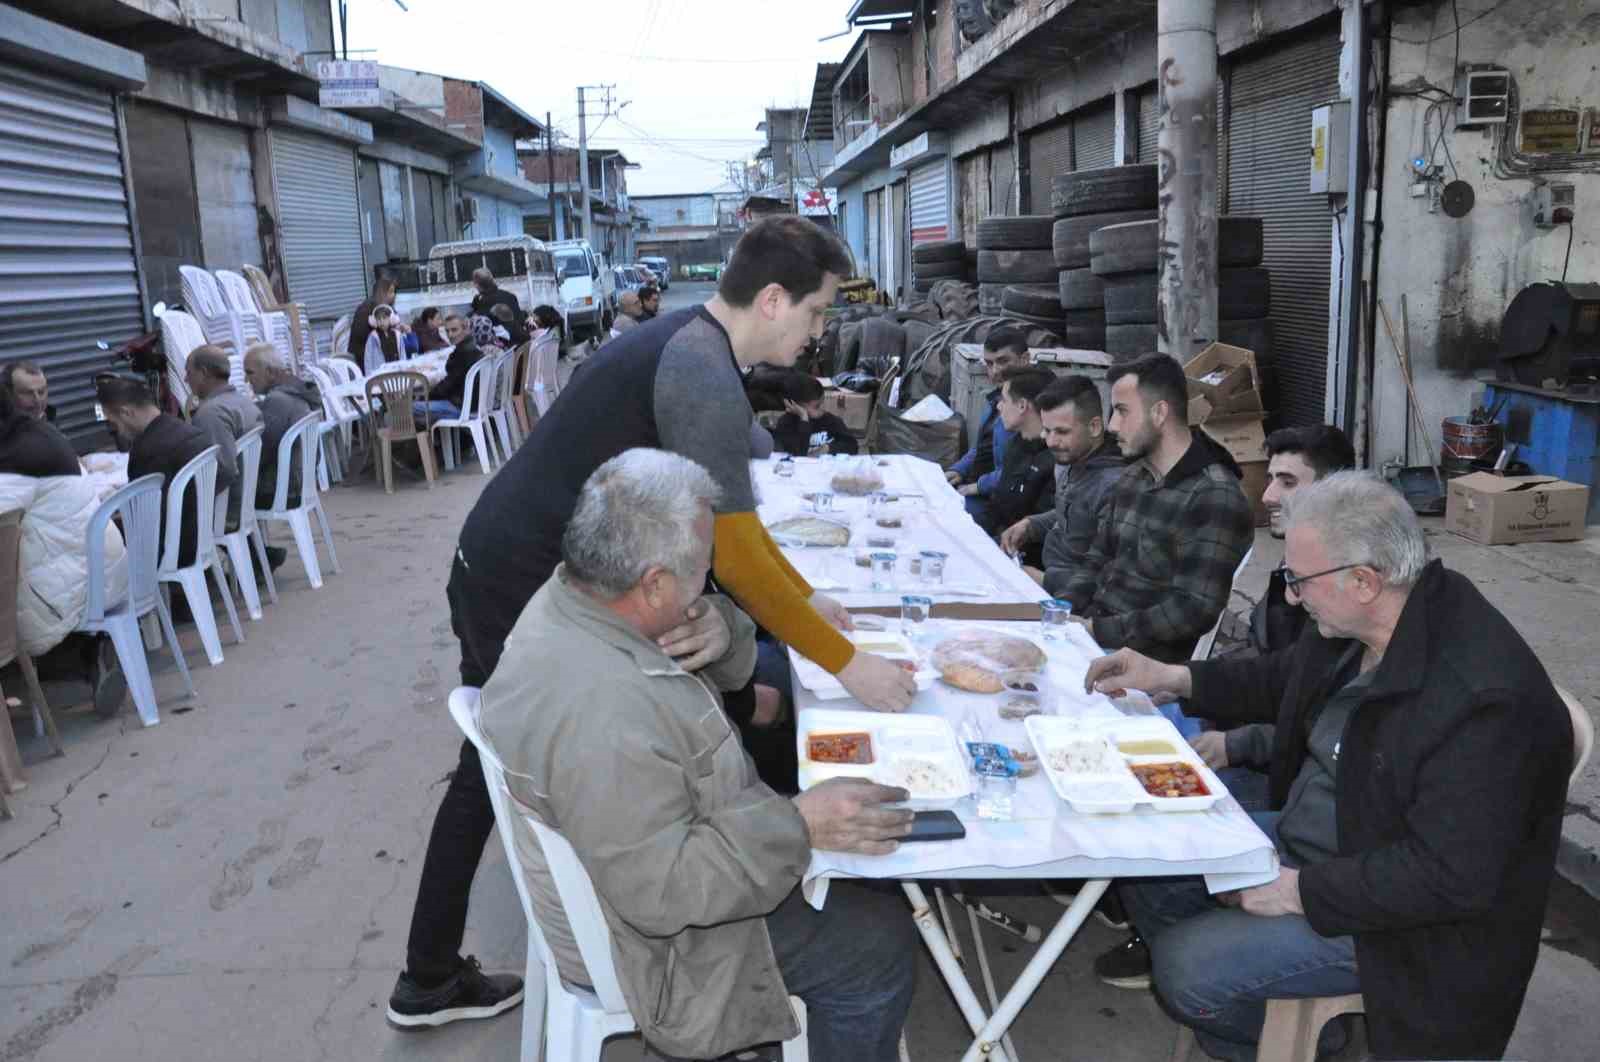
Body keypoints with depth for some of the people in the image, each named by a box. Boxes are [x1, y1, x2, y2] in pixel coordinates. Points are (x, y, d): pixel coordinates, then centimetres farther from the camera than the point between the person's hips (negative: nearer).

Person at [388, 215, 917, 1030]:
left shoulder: (690, 344, 9)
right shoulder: (704, 376, -22)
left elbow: (733, 515, 15)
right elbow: (736, 558, -23)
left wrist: (805, 599, 15)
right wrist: (849, 667, -16)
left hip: (497, 572, 10)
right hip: (526, 594, -10)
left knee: (495, 771, 19)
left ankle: (430, 978, 34)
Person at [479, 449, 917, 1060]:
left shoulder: (569, 600, -8)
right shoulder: (604, 714, -39)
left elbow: (721, 675, 4)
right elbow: (660, 894, -33)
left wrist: (723, 633, -19)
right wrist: (797, 826, -31)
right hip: (650, 943, -9)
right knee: (882, 945, 1)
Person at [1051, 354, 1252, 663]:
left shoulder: (1215, 497, -16)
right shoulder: (1132, 478, 13)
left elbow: (1194, 610, -21)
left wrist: (1098, 630, -20)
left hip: (1143, 658, -8)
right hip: (1090, 630, 8)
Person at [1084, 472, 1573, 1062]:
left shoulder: (1484, 700, -33)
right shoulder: (1361, 620, -7)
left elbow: (1450, 877, -30)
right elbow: (1285, 679, 14)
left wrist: (1302, 891, -24)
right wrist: (1171, 677, 5)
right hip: (1305, 837, 8)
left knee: (1186, 969, -13)